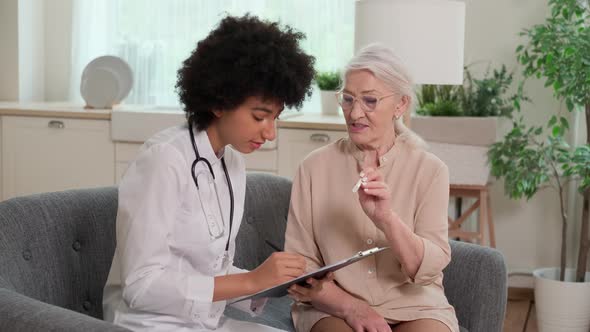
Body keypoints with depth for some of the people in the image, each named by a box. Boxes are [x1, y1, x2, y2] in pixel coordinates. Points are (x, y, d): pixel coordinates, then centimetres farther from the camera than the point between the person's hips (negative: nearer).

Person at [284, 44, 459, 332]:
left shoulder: (429, 170, -1)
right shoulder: (314, 167, 0)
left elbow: (428, 269, -10)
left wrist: (386, 218, -26)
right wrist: (350, 306, -16)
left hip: (414, 308, 1)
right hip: (333, 309, 0)